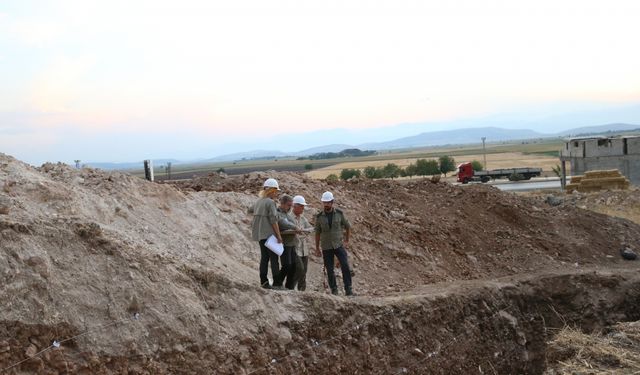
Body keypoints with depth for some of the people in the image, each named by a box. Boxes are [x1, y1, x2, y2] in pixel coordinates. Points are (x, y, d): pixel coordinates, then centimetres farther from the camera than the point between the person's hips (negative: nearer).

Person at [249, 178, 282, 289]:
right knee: (274, 258, -6)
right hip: (269, 234, -8)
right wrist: (279, 235, -14)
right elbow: (273, 220, -17)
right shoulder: (270, 202, -12)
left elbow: (250, 210, 33)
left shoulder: (258, 202, 12)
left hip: (260, 234, 8)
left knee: (264, 257, 11)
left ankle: (263, 281, 11)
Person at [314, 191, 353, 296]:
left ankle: (348, 289, -9)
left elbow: (348, 226, 11)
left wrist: (347, 240, 12)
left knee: (345, 266, -14)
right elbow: (317, 233, 6)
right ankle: (334, 290, 13)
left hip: (339, 245, -1)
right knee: (329, 270, 1)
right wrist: (317, 248, 6)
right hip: (326, 247, 1)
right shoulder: (319, 217, -1)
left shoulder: (339, 213, -2)